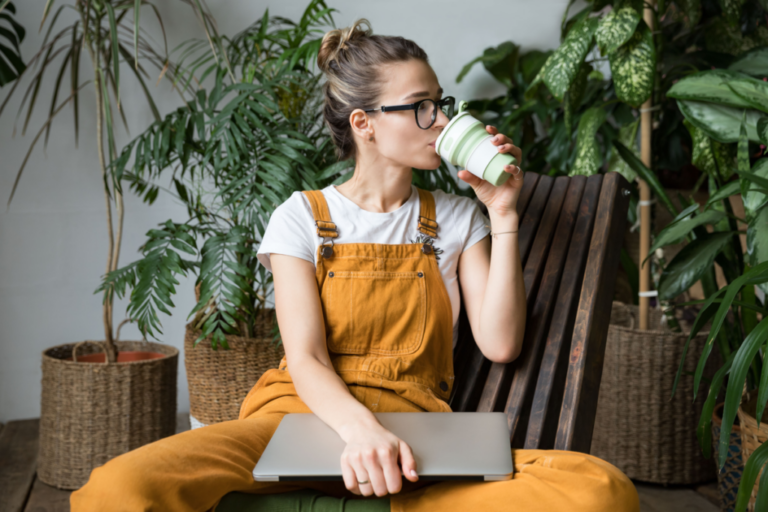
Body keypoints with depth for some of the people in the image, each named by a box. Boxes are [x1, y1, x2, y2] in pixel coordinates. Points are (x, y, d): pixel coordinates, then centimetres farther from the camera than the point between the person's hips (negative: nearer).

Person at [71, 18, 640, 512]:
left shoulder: (455, 219, 16)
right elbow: (305, 360, -4)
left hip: (414, 439, 3)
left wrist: (503, 214, 2)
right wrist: (360, 427, -25)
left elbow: (500, 344, 4)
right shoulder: (303, 218, 8)